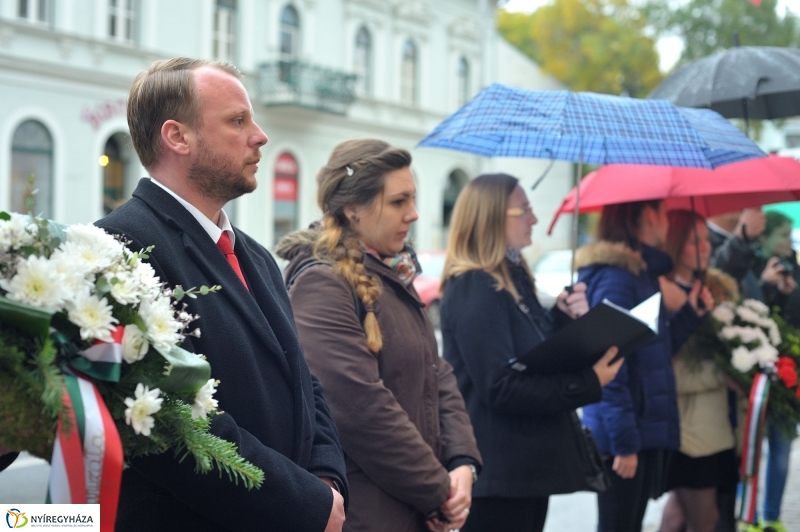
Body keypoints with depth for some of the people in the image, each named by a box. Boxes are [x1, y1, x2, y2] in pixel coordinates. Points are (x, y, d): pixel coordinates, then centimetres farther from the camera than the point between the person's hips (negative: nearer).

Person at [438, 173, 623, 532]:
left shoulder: (513, 279, 13)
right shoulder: (473, 290, -17)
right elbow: (500, 388, -24)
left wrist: (564, 317, 2)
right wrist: (588, 382, -23)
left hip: (526, 463, 10)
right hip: (498, 472, -10)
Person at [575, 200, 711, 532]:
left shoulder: (643, 273, 15)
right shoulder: (615, 277, -15)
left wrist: (691, 314, 8)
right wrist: (624, 442, -21)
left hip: (647, 429, 9)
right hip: (626, 434, -9)